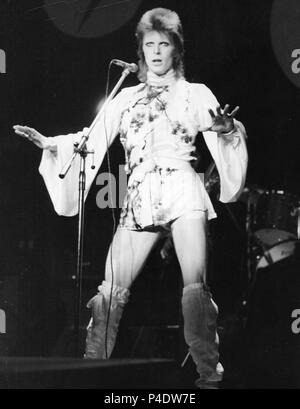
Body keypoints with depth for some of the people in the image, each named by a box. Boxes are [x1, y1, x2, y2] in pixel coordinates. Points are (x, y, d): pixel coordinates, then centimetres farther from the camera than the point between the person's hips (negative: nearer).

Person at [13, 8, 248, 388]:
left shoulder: (195, 94, 11)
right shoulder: (126, 98, 19)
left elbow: (221, 139, 2)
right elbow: (93, 138, 15)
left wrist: (227, 128, -21)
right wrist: (49, 142, 2)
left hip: (182, 190, -3)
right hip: (139, 198, 3)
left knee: (195, 284, -15)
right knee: (111, 288, -3)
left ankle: (209, 374, -10)